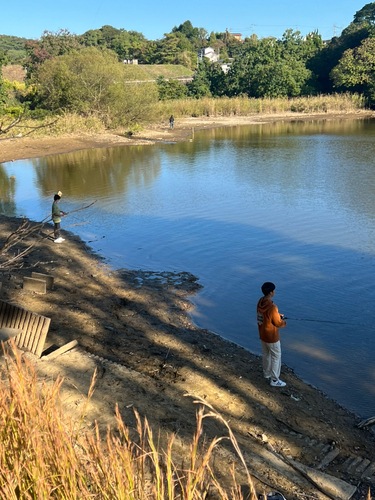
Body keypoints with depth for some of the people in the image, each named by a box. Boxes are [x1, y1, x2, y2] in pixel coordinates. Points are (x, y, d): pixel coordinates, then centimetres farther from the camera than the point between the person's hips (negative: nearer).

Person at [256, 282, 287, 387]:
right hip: (271, 336, -8)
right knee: (276, 357, 8)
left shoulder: (260, 302, -7)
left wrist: (278, 315, 4)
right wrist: (284, 322, 0)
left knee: (266, 354, 24)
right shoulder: (272, 307, -32)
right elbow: (278, 323, -20)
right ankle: (274, 380, 17)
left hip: (262, 334, 8)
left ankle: (266, 373, 43)